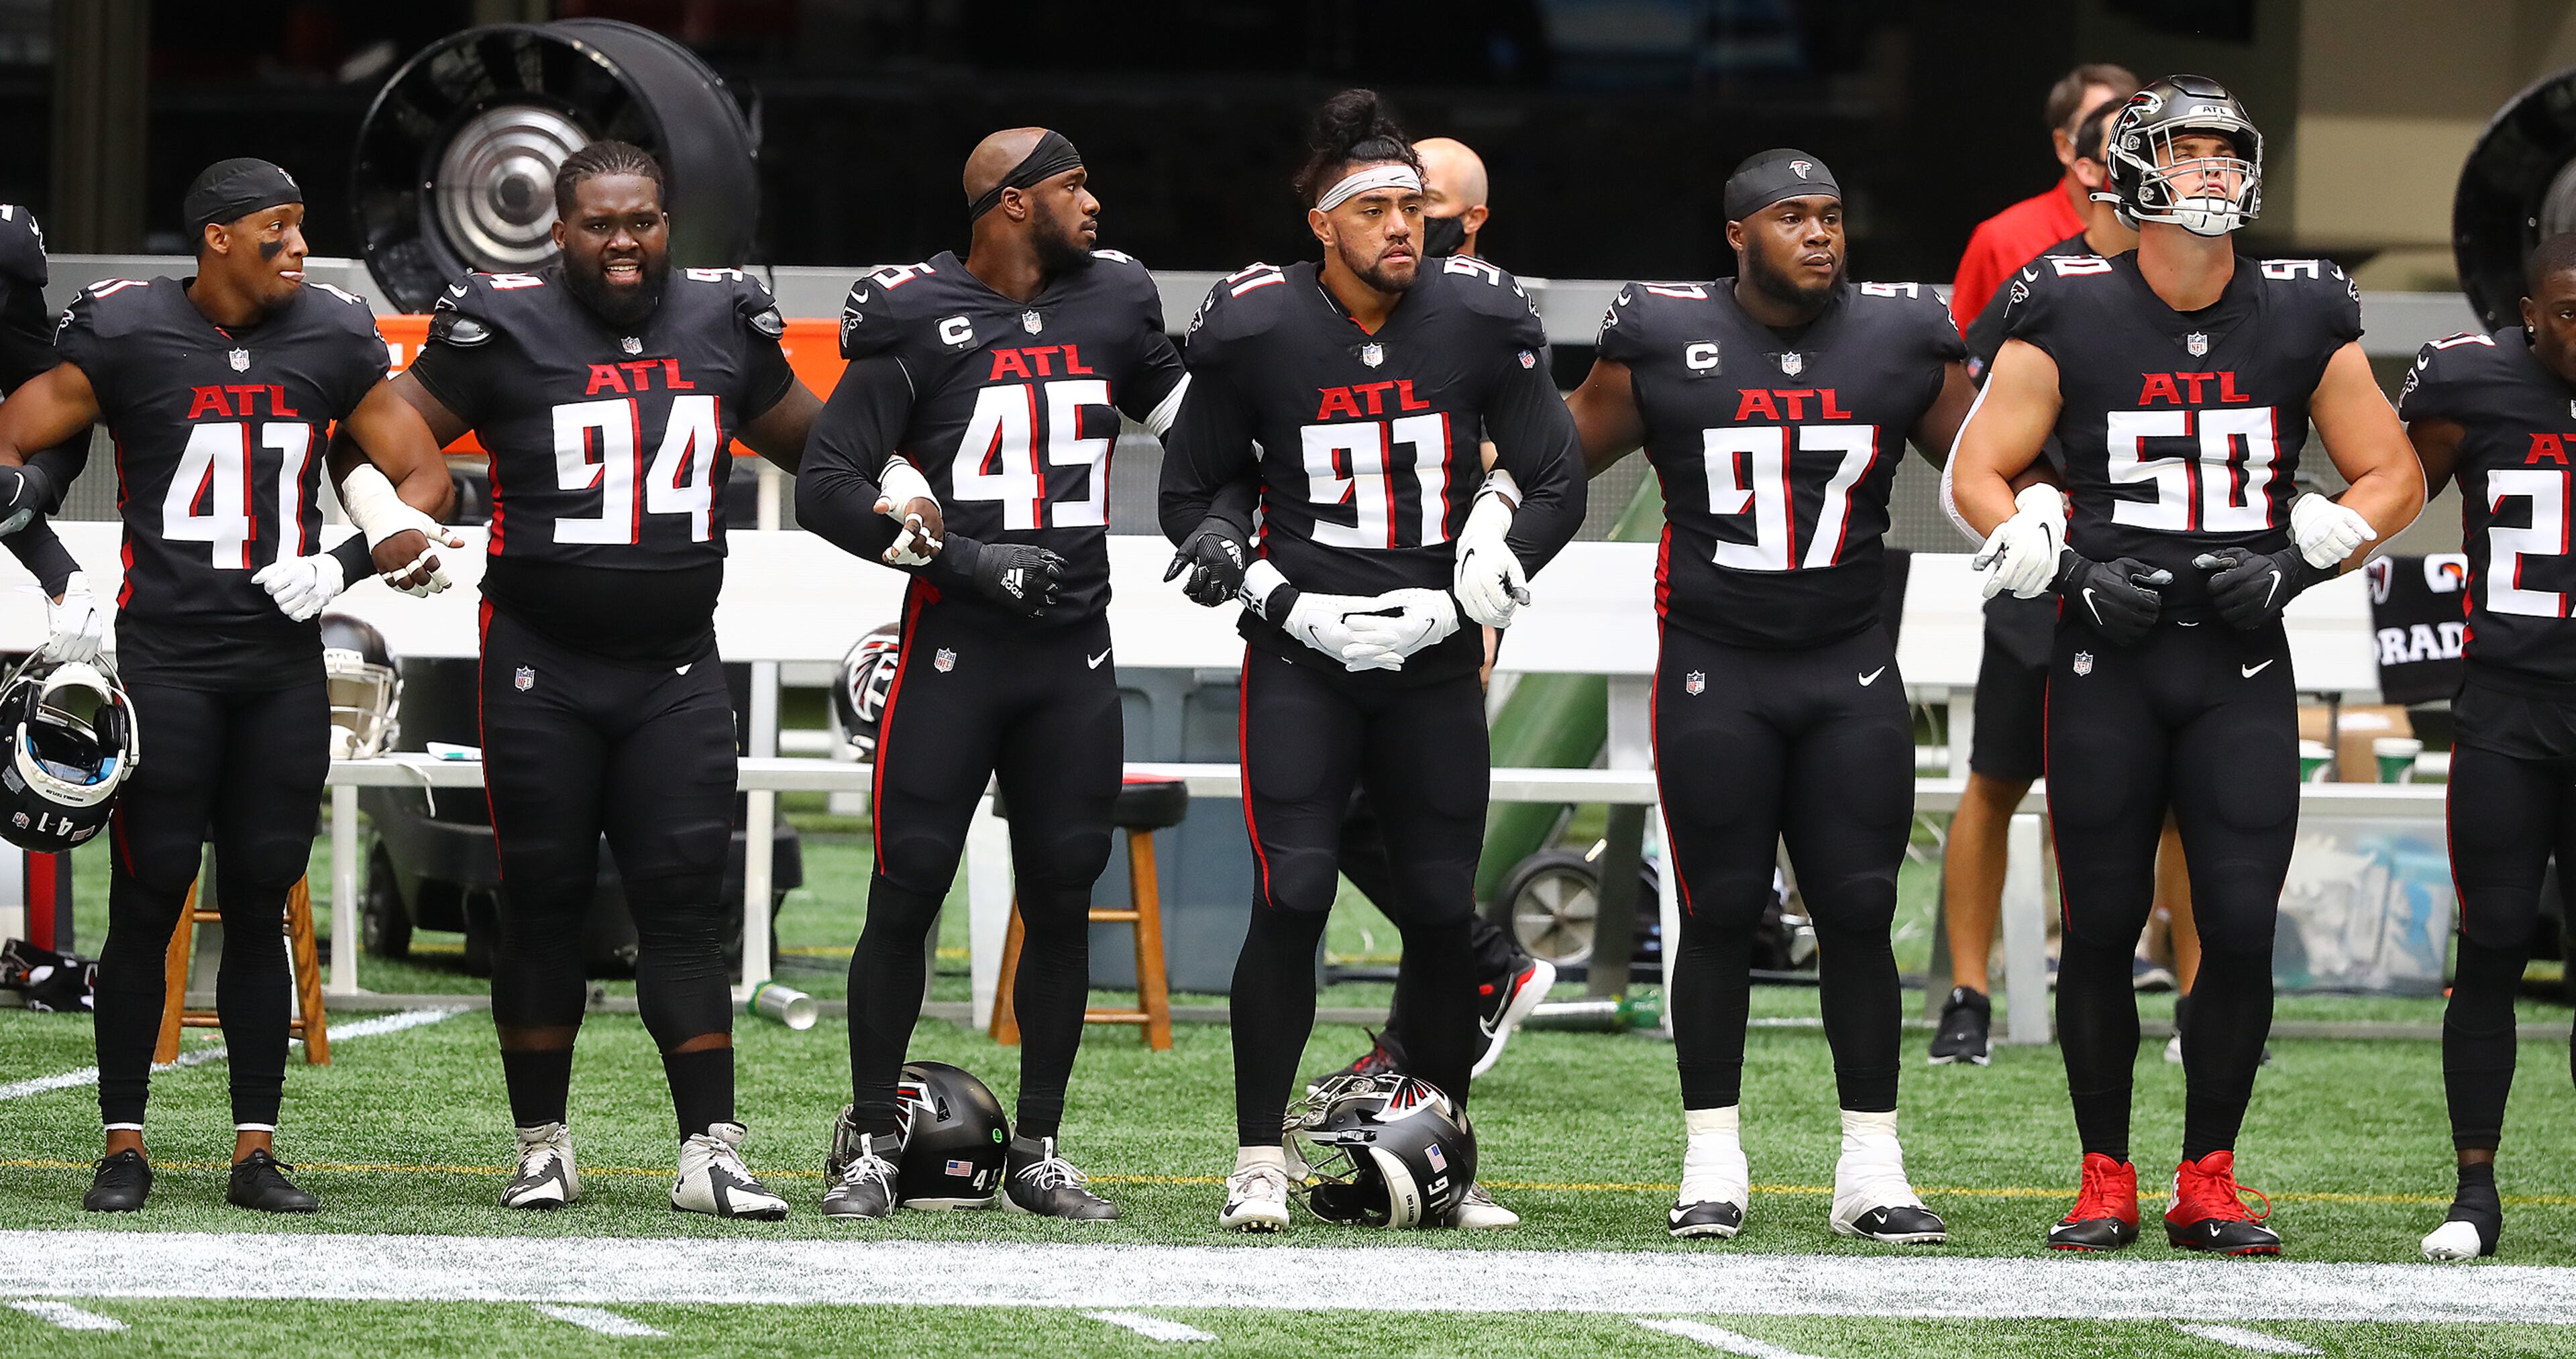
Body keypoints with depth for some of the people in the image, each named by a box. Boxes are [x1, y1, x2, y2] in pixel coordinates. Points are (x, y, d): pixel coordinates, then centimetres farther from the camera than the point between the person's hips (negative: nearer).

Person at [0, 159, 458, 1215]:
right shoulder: (127, 334, -5)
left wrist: (346, 566, -5)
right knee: (148, 899, -4)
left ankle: (257, 1151, 9)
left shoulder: (333, 341, 6)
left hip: (283, 661, 3)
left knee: (259, 907, 5)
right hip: (164, 658, -3)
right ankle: (123, 1146, 5)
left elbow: (423, 477, 12)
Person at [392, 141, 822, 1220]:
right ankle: (543, 1148, 15)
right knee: (544, 904, 4)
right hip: (542, 666, -2)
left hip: (675, 667, 2)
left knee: (685, 903, -3)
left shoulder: (723, 322, 6)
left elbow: (811, 440, 21)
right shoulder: (504, 328, -5)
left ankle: (710, 1151, -4)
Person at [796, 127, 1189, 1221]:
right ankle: (872, 1145, 6)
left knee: (1062, 898, 5)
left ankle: (1038, 1153, 14)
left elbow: (1186, 413, 29)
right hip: (954, 649, -4)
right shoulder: (917, 321, -7)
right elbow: (829, 487, -10)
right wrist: (964, 557, -16)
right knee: (908, 891, -4)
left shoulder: (1111, 307, 8)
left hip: (1073, 658, 5)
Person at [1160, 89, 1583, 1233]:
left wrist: (1461, 601, -9)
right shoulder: (1256, 331, -7)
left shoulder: (1479, 323, -3)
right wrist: (1286, 602, -9)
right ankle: (1258, 1161, -4)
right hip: (1303, 657, -2)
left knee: (1442, 910, 4)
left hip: (1433, 662, 2)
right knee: (1292, 898, -12)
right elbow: (1194, 496, 4)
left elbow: (1556, 485, 3)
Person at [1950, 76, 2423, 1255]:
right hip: (2107, 663, -1)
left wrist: (2297, 561, -5)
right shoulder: (2069, 317, -1)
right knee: (2102, 927, 3)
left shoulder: (2304, 320, 4)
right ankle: (2105, 1180, 14)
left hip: (2241, 668, 1)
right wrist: (2069, 569, -10)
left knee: (2241, 929, -4)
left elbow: (2392, 476, 11)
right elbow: (1977, 473, 3)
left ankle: (2208, 1180, 9)